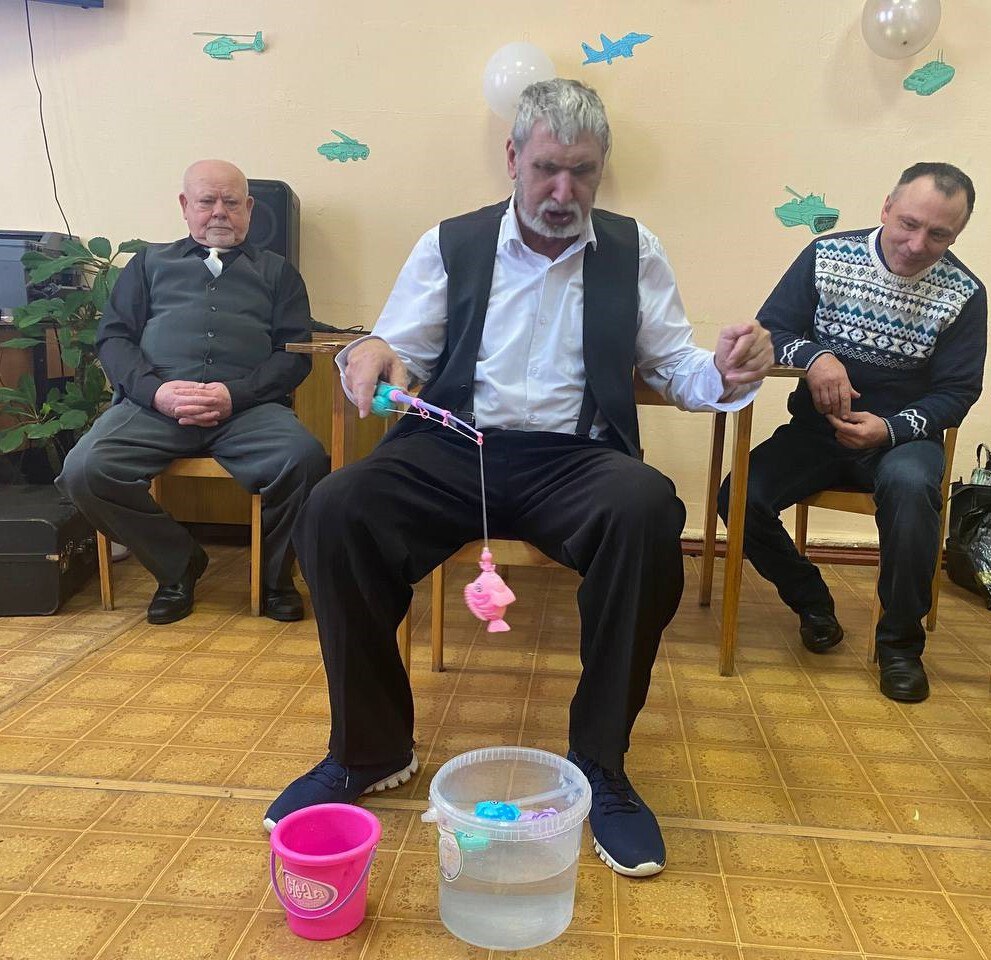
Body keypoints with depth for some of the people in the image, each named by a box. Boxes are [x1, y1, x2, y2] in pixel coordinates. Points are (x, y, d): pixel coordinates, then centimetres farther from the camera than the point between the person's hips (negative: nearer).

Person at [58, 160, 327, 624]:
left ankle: (275, 571, -3)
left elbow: (295, 352, 9)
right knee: (85, 469, -27)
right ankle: (178, 565, -1)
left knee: (304, 459, -33)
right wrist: (155, 389, -7)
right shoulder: (151, 262, 26)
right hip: (155, 401, 2)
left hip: (248, 406, -1)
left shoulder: (276, 271, 23)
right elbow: (113, 336, 15)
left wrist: (235, 393, -9)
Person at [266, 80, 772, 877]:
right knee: (332, 512, -26)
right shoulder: (451, 244, 12)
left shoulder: (634, 251, 13)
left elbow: (674, 365, 11)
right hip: (453, 450, 1)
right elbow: (399, 354, 9)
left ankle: (601, 764, -14)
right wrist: (370, 358, -15)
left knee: (648, 509, -34)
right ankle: (371, 750, -3)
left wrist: (726, 373, -13)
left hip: (573, 460, 0)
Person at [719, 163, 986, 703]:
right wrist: (812, 355, -26)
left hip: (902, 435, -1)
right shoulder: (827, 256, -3)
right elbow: (770, 330, -3)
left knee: (909, 486, -37)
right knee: (739, 497, -23)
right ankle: (812, 603, 6)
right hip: (818, 428, 2)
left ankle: (900, 640, -12)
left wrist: (889, 429, -23)